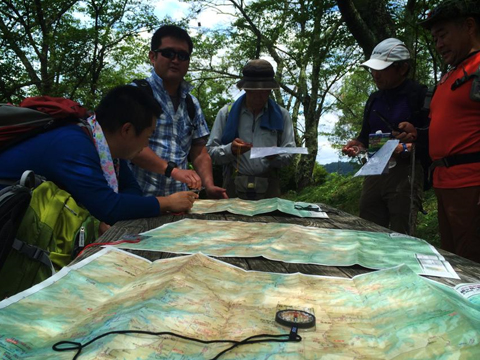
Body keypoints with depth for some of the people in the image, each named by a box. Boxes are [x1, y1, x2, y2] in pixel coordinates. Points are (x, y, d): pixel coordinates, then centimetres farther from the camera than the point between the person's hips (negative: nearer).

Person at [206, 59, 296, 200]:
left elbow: (289, 152, 6)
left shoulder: (281, 115, 8)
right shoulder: (226, 113, 4)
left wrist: (276, 156, -15)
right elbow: (211, 151, 2)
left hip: (269, 188, 1)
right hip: (235, 187, -1)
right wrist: (230, 150, -17)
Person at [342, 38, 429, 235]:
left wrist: (405, 148, -26)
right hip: (374, 171, 7)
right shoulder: (374, 99, 15)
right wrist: (357, 146, 1)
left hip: (405, 172, -6)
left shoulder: (420, 94, -5)